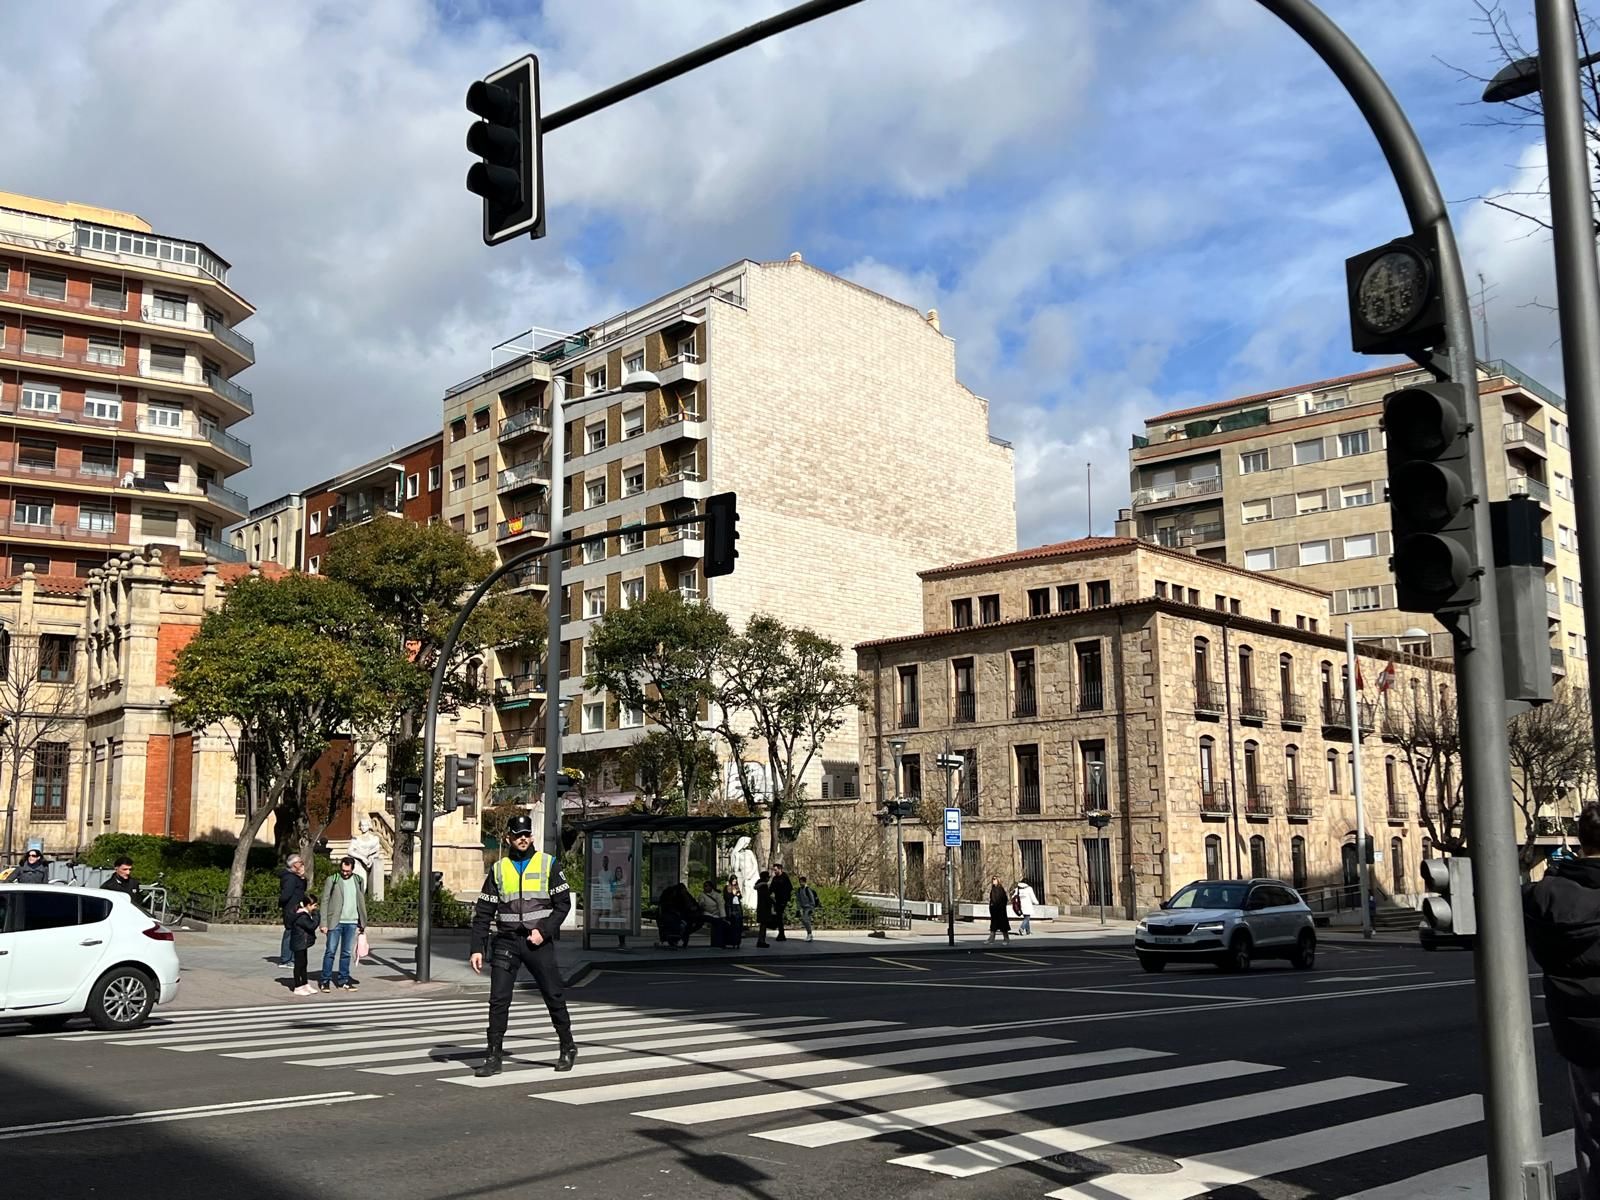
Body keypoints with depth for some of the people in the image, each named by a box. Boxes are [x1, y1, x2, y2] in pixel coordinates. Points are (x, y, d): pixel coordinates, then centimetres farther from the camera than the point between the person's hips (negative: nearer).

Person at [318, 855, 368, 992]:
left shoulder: (358, 881, 10)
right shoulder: (332, 880, -1)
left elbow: (362, 902, 13)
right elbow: (325, 902, -3)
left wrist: (362, 923, 8)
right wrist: (324, 923, -10)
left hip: (352, 923, 3)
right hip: (335, 922, -3)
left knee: (346, 953, 7)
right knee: (330, 951, -2)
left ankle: (343, 981, 13)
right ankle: (325, 981, 5)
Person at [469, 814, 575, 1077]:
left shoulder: (548, 864, 3)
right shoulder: (499, 869, 8)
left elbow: (563, 903, 0)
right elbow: (483, 912, 7)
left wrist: (544, 931, -12)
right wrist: (477, 948, -1)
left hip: (538, 941, -1)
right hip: (506, 941, 2)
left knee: (554, 996, 4)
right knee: (498, 1000, -4)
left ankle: (568, 1049, 21)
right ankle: (493, 1057, 2)